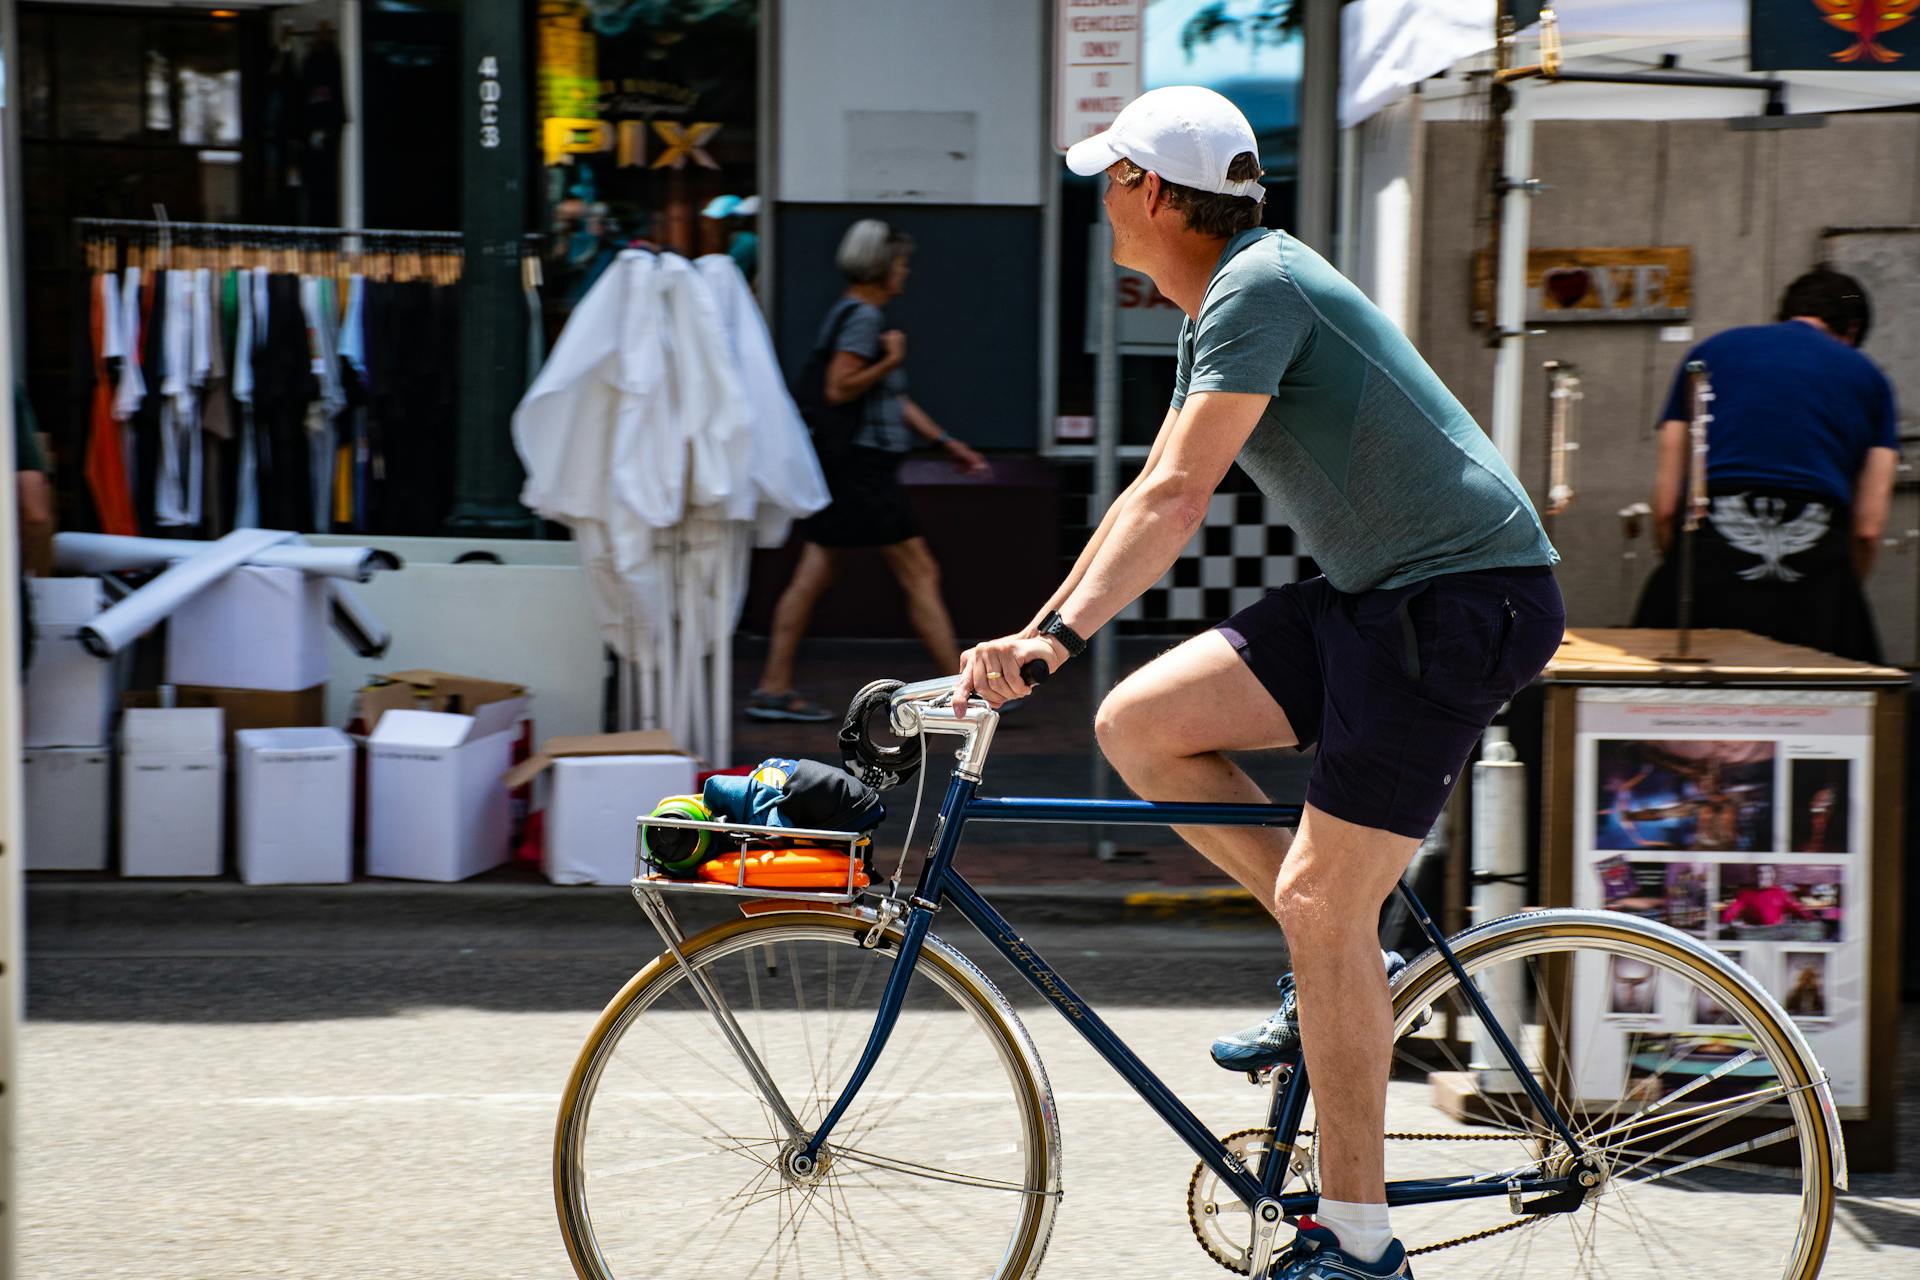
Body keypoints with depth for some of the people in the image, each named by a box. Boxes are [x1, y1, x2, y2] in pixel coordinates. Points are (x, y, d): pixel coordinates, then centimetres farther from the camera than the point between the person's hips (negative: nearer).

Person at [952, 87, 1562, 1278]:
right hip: (1371, 593, 9)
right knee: (1138, 722, 0)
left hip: (1465, 599, -9)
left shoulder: (1260, 289, -17)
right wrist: (1034, 635, 17)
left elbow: (1177, 497, -27)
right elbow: (1154, 492, 19)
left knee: (1322, 905, -11)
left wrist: (1054, 636, -32)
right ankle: (1344, 967, 9)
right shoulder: (1228, 301, 14)